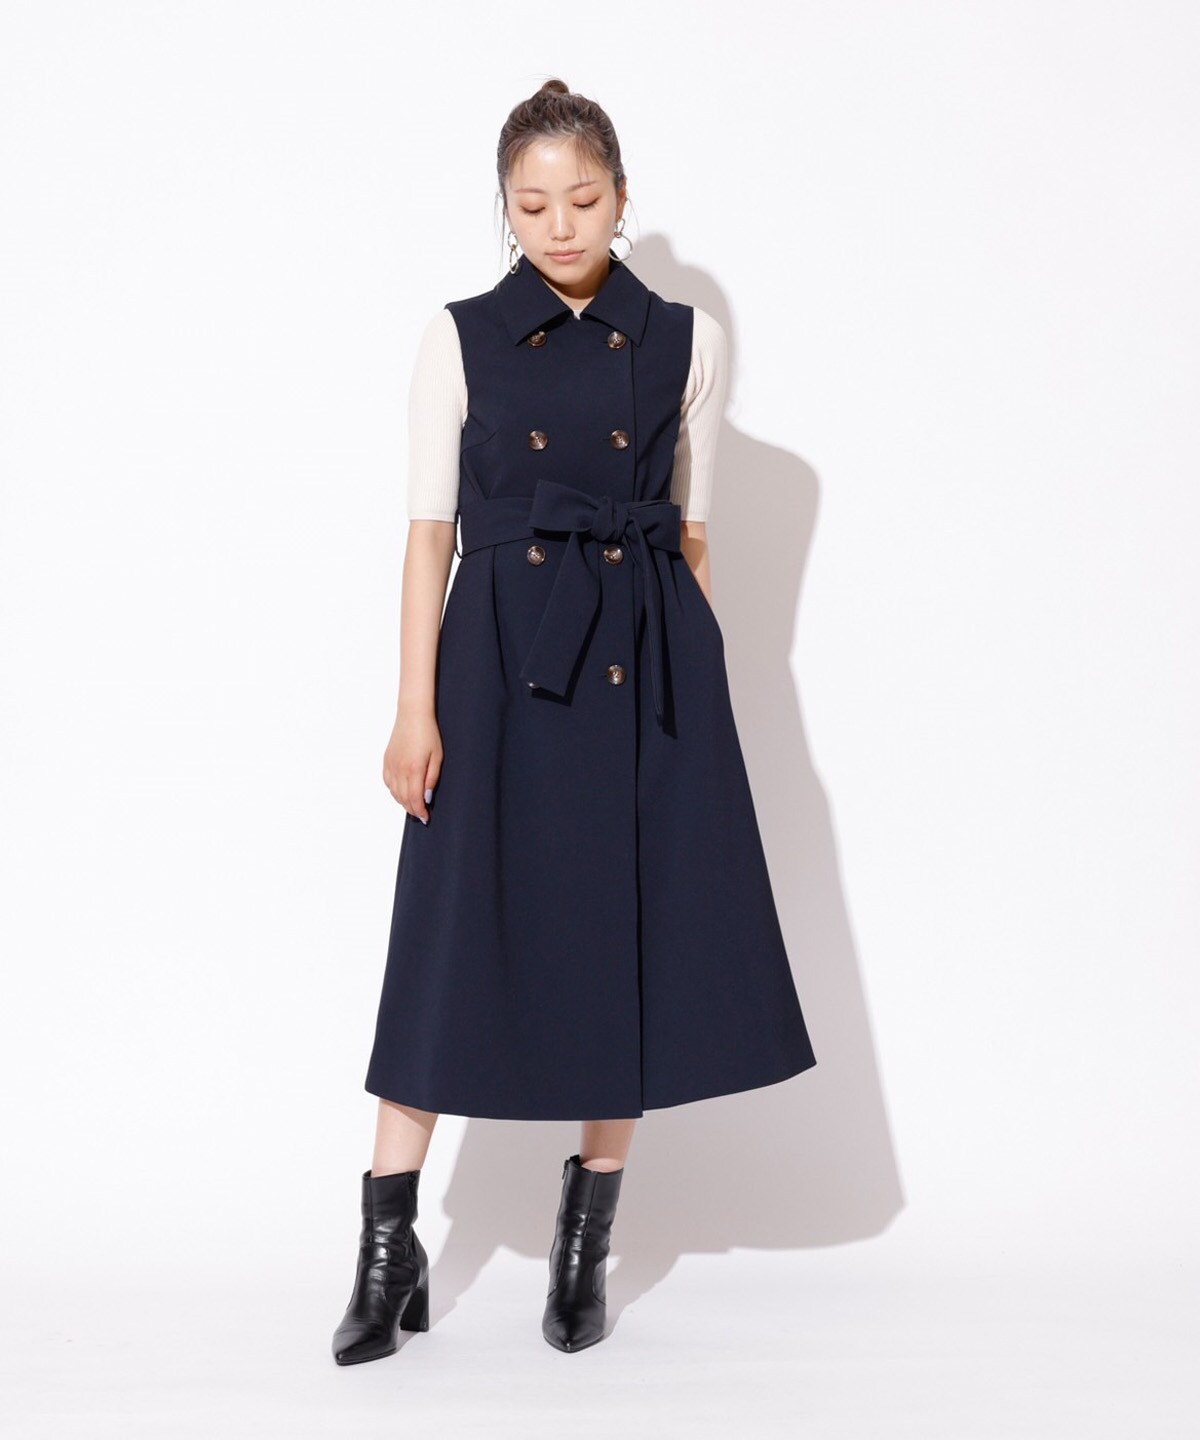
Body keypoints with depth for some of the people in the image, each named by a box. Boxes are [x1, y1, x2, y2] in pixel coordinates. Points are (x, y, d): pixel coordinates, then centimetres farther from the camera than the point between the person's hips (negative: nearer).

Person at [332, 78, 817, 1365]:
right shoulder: (460, 339, 3)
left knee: (635, 933, 3)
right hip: (500, 658, -1)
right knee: (459, 934, -2)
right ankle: (389, 1249, 8)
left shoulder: (685, 339, 6)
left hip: (646, 663, 1)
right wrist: (416, 707, -6)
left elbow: (691, 527, 10)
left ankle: (587, 1239, 19)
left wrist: (699, 677, 5)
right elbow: (430, 530, 1)